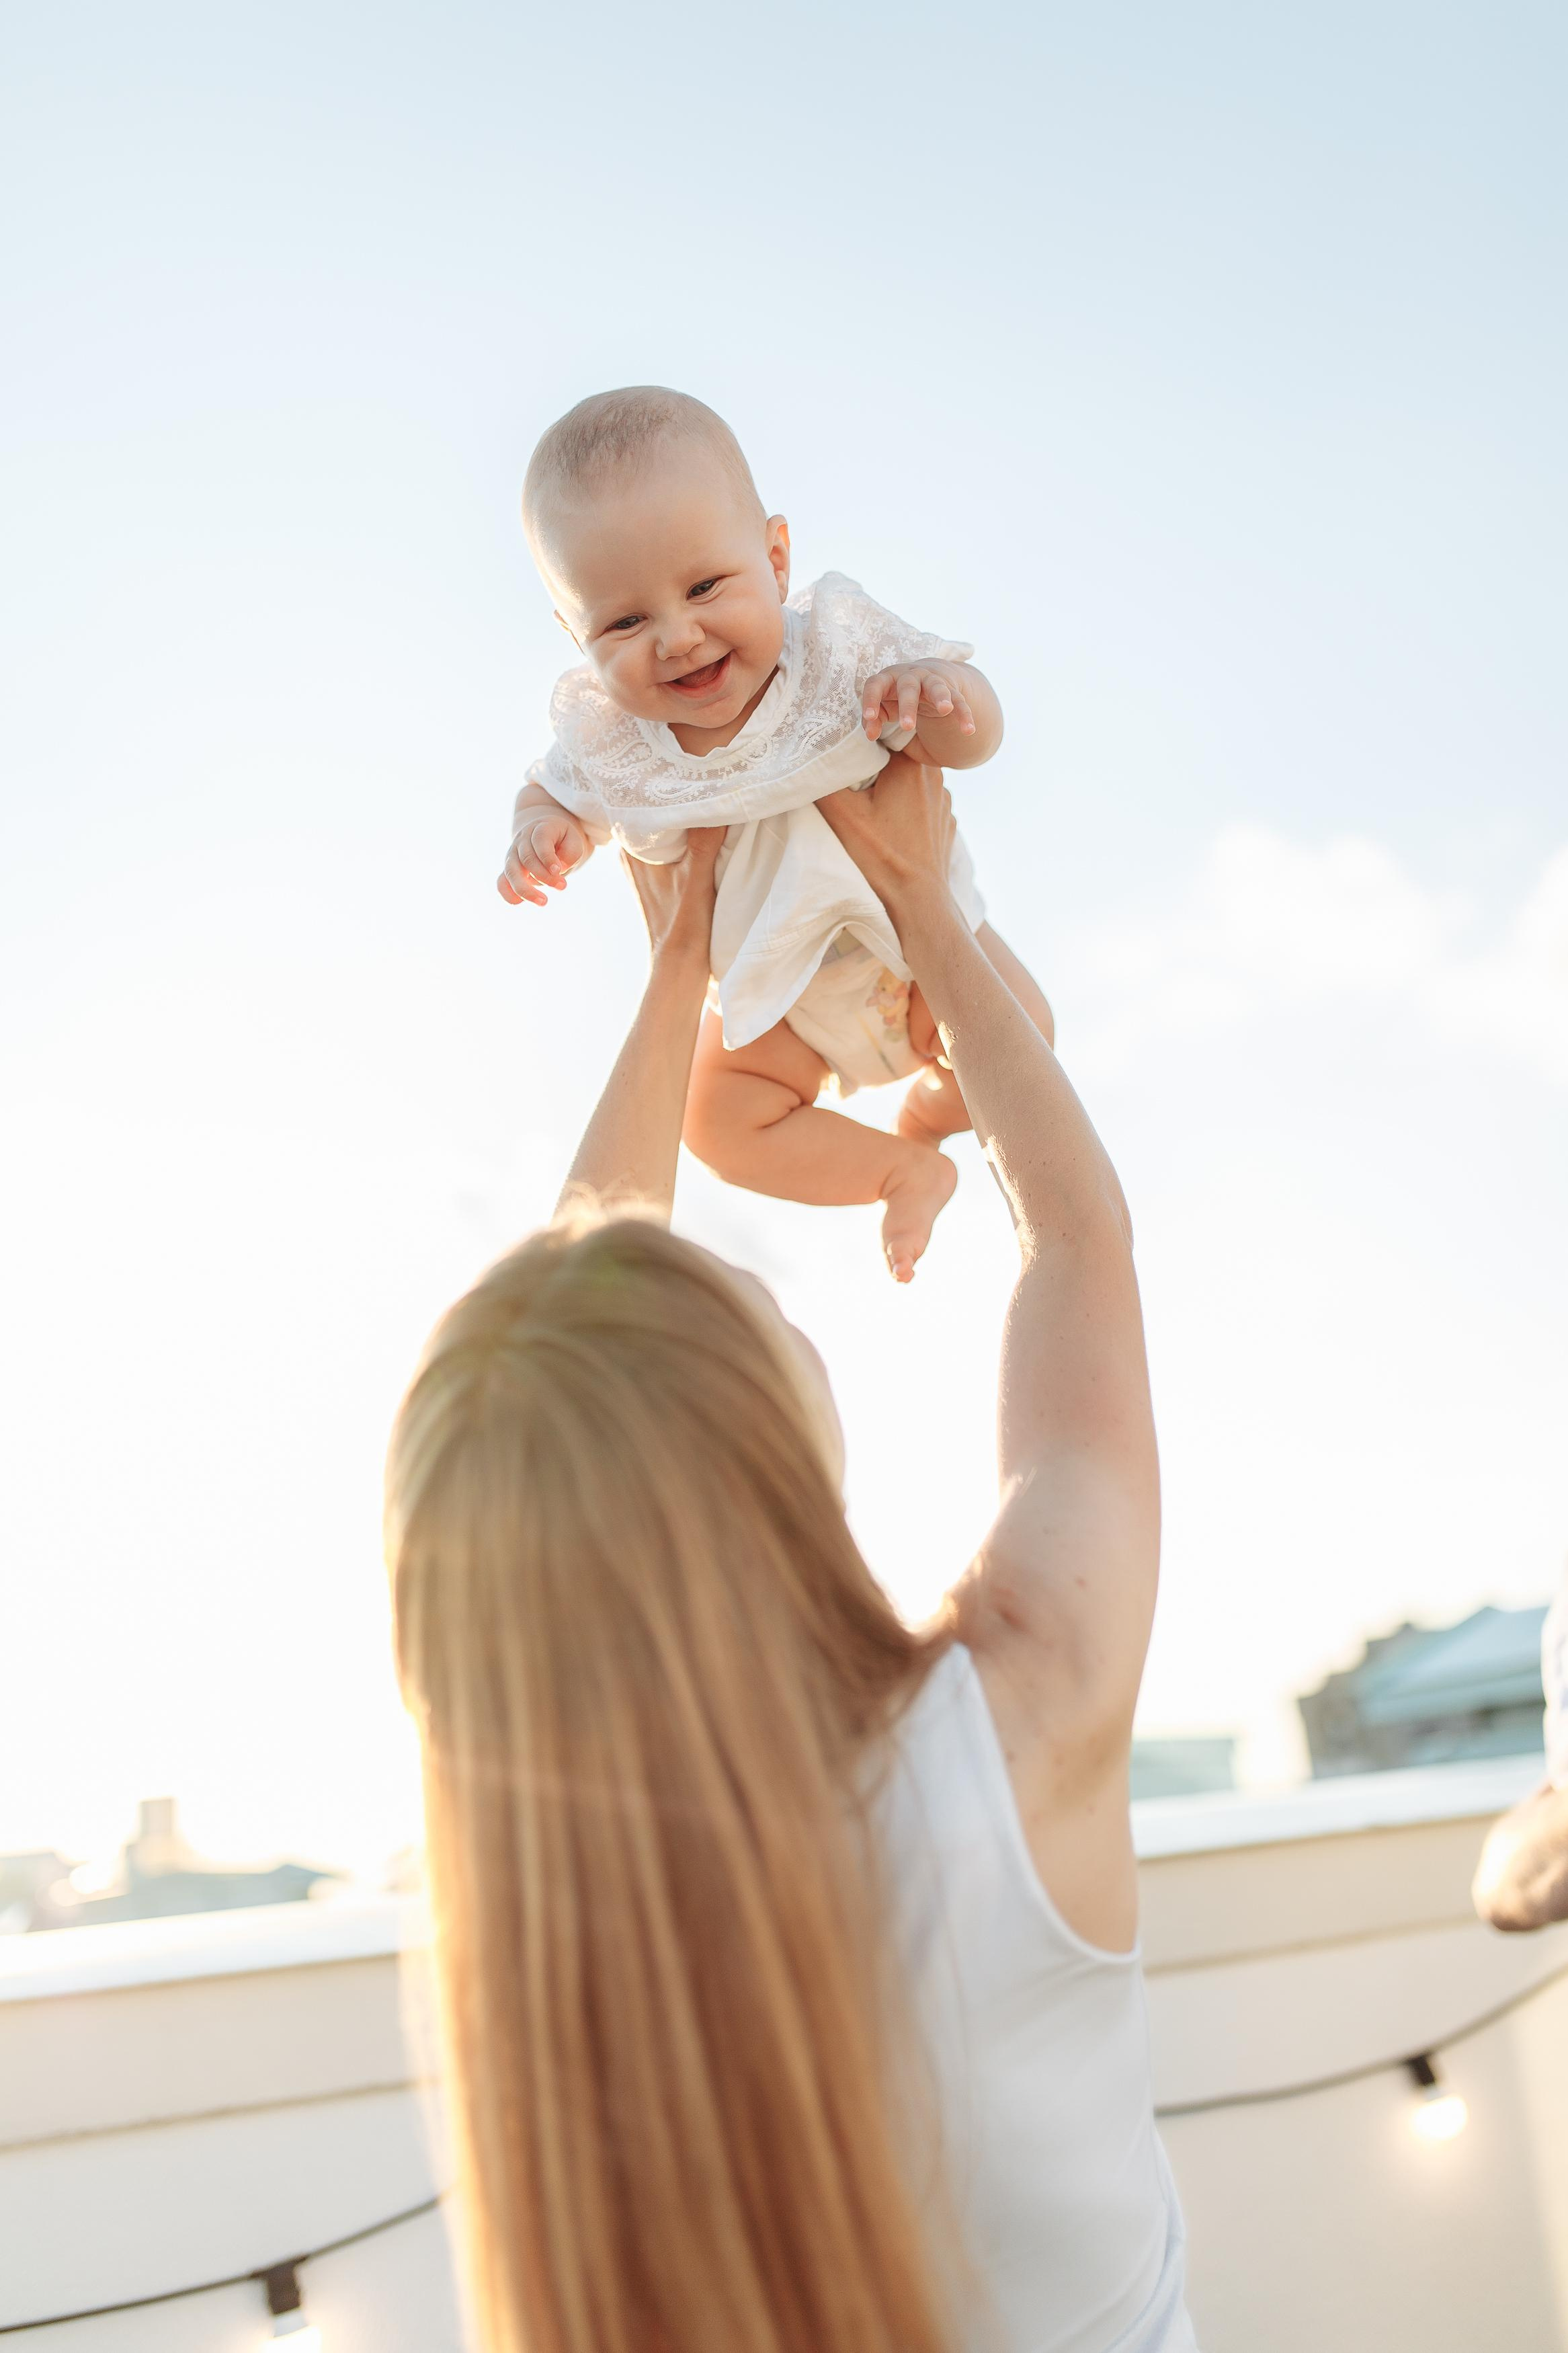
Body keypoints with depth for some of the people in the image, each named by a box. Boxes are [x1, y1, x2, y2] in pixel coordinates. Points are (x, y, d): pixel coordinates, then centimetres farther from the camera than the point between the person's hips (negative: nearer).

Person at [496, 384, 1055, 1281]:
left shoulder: (839, 645, -30)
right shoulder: (605, 736, -26)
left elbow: (977, 740, -26)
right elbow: (560, 791, -3)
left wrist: (940, 686, -51)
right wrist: (542, 829, -28)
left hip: (908, 912, -1)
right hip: (775, 981, 1)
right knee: (724, 1126, -6)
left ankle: (924, 1113, 25)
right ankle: (907, 1173, 16)